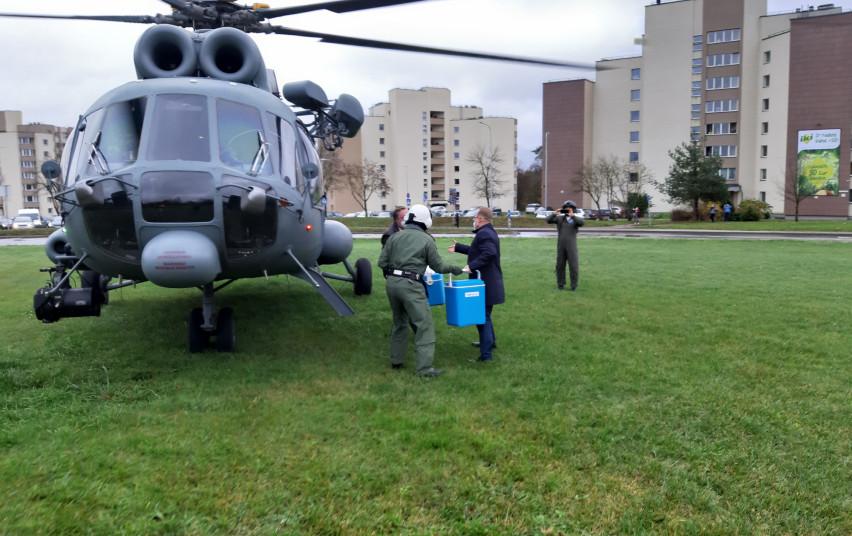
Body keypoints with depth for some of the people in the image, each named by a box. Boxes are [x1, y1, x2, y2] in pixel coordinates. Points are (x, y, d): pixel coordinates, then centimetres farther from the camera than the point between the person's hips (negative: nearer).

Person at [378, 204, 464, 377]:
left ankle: (396, 360, 29)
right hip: (410, 285, -6)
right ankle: (424, 367, -7)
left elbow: (382, 262, 7)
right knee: (424, 324, -2)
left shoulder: (395, 236, 9)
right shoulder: (426, 240, -1)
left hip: (391, 283, 6)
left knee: (399, 322, 22)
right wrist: (453, 269, 23)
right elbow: (438, 266, 5)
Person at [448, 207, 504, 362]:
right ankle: (489, 341, 42)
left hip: (485, 282, -10)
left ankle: (486, 353, -5)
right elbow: (476, 251, 27)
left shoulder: (483, 233, -18)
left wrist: (472, 265, -33)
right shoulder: (489, 232, 16)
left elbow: (489, 253, -33)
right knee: (485, 313, 25)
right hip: (489, 281, 10)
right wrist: (458, 247, 33)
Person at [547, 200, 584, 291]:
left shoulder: (576, 219, 1)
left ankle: (574, 285, 9)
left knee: (573, 266, -3)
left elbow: (582, 223, -21)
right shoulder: (559, 218, 7)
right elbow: (548, 220, -3)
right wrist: (555, 213, -16)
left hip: (571, 246, -2)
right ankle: (560, 284, 17)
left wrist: (572, 215, -29)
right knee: (560, 265, 6)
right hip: (561, 246, 2)